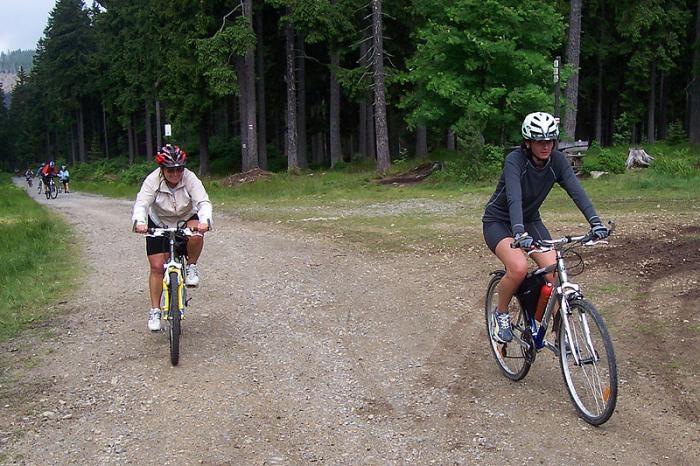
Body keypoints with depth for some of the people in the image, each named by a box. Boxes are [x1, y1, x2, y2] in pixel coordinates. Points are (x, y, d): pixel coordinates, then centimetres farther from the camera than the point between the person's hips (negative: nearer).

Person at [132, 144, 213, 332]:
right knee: (157, 267, -6)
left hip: (186, 220, 0)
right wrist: (139, 222, -52)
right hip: (159, 224, 0)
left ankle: (191, 267, -7)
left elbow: (203, 202, -32)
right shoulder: (152, 180, -23)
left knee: (196, 235, -36)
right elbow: (141, 204, -31)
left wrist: (205, 221, -53)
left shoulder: (190, 178, -23)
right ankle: (155, 311, 6)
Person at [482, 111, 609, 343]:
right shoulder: (515, 160, -26)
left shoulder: (557, 160, -12)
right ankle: (501, 313, -2)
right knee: (519, 268, -30)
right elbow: (514, 198, -40)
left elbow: (576, 190, -22)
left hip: (530, 220, 5)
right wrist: (519, 233, -55)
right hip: (498, 221, -5)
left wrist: (595, 222, -37)